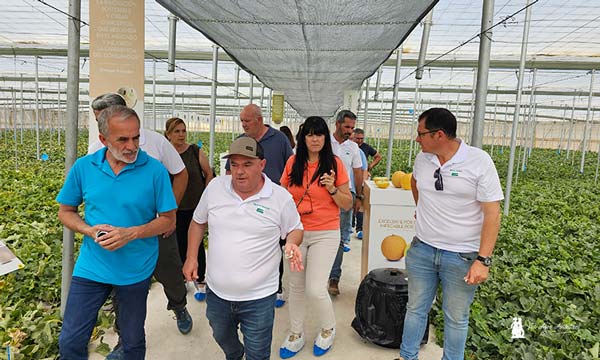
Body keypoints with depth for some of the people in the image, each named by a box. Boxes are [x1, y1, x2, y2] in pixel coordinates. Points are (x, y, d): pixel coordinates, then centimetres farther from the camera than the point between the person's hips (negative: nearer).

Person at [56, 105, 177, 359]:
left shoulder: (155, 170, -14)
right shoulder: (83, 167, -6)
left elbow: (168, 221, -8)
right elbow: (66, 211, 5)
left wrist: (130, 234, -23)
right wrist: (89, 230, -15)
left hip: (136, 270, -1)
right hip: (91, 267, 2)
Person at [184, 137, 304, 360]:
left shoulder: (281, 197, -13)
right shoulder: (215, 187, -5)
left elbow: (295, 229, 1)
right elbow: (198, 222, 9)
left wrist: (292, 244, -21)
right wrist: (191, 257, 3)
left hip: (259, 297, -4)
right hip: (217, 292, 4)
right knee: (222, 338, 31)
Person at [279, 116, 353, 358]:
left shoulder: (335, 163, -6)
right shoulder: (293, 162, 1)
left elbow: (348, 204, -2)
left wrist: (332, 189, -19)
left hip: (325, 234, -3)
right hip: (296, 232, 3)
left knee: (315, 289, -8)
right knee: (296, 286, 13)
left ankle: (328, 329, 24)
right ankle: (296, 334, 34)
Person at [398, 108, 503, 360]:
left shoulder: (479, 161, -14)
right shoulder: (422, 158, 0)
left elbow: (492, 214, -15)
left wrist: (484, 260, -19)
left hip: (462, 256, -4)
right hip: (422, 250, 4)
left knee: (456, 318, 12)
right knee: (416, 308, 17)